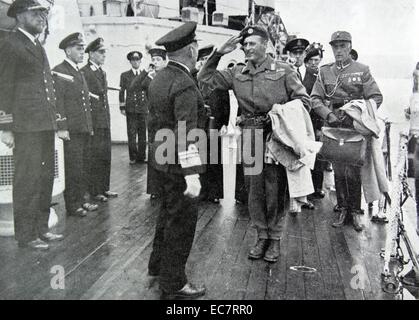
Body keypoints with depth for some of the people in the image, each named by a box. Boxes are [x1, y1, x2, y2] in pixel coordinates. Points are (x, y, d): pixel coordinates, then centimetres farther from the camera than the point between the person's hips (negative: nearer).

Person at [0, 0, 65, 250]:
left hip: (45, 125, 8)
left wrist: (60, 123, 17)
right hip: (26, 126, -8)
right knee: (28, 179, -4)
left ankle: (41, 228, 22)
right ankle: (26, 234, 6)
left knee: (46, 178, 11)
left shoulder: (39, 47, 22)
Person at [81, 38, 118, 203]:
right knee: (94, 157, -1)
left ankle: (104, 188, 23)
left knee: (105, 155, 12)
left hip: (105, 121, 8)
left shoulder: (102, 72, 16)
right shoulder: (84, 72, -10)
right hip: (93, 121, -8)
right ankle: (94, 191, 9)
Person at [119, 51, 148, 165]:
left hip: (143, 109, 1)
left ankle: (141, 157, 10)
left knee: (143, 134, 2)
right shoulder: (125, 75, 7)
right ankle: (133, 157, 4)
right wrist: (122, 107, 1)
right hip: (130, 109, -1)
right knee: (131, 134, -3)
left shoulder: (146, 74, 10)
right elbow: (122, 92, 7)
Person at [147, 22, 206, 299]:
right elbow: (186, 133, -26)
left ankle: (158, 264, 39)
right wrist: (191, 174, -27)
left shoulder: (159, 78, 8)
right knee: (183, 218, 2)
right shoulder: (185, 85, -20)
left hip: (161, 154, 9)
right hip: (177, 161, -9)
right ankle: (173, 284, 14)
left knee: (169, 211, 24)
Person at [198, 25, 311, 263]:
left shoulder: (284, 71, 0)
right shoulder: (237, 74, 10)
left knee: (276, 190, 3)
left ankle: (275, 238, 19)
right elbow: (206, 79, 9)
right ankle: (262, 236, 24)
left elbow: (304, 100, 0)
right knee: (254, 188, 9)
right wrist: (218, 55, -3)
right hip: (250, 138, 4)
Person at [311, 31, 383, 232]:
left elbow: (376, 97, 0)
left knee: (354, 172, -1)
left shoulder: (362, 70, 4)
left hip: (356, 127, -2)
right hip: (334, 125, 2)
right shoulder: (324, 72, 9)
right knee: (338, 171, 6)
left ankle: (355, 211, 11)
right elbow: (315, 99, 3)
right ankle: (343, 209, 17)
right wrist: (329, 115, -12)